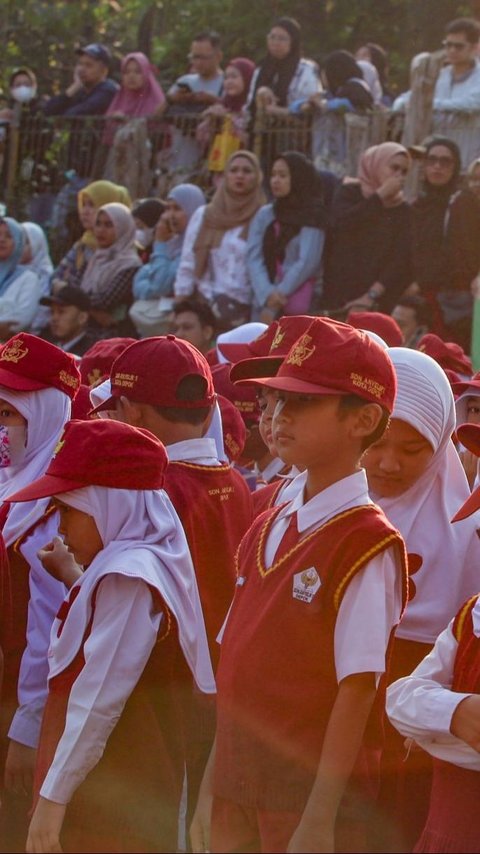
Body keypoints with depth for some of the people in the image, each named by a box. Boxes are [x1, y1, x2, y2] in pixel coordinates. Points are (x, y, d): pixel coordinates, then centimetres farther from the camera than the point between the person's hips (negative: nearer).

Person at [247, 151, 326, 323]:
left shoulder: (312, 217, 2)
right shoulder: (264, 215, 14)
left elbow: (308, 262, -6)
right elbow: (254, 258, 4)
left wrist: (279, 295, -11)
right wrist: (267, 294, -13)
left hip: (299, 308, -4)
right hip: (264, 306, 4)